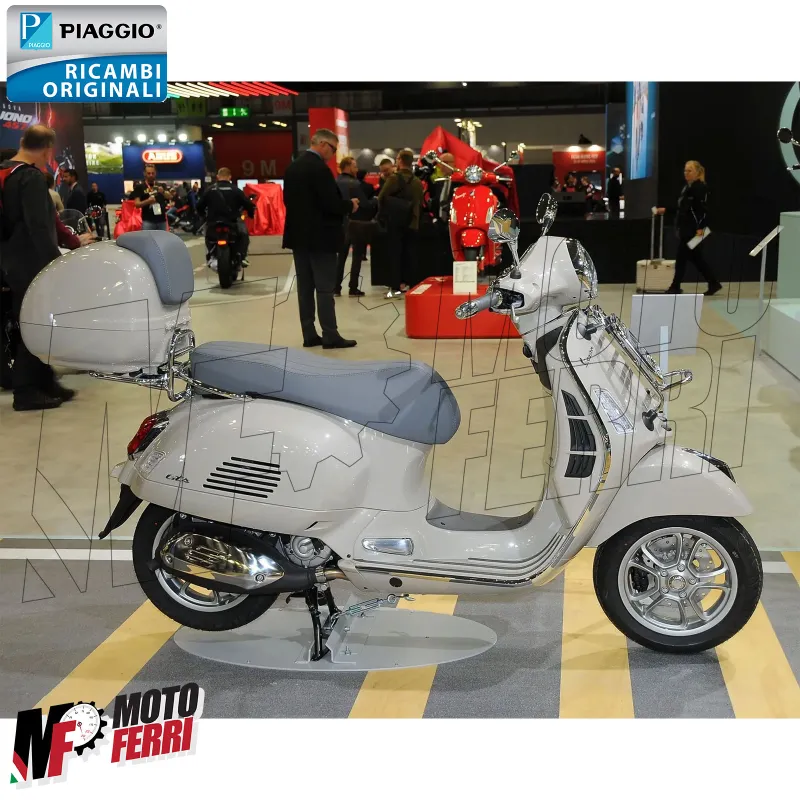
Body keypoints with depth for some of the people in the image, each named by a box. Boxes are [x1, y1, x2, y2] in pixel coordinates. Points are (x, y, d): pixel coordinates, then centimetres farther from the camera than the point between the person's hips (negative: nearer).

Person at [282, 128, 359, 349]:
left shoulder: (292, 167, 10)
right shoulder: (319, 168, -17)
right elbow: (331, 204, -21)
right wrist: (350, 205, -3)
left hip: (299, 235, 8)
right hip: (320, 237, -8)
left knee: (305, 287, 8)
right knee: (325, 288, -4)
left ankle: (309, 335, 11)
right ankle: (330, 336, -1)